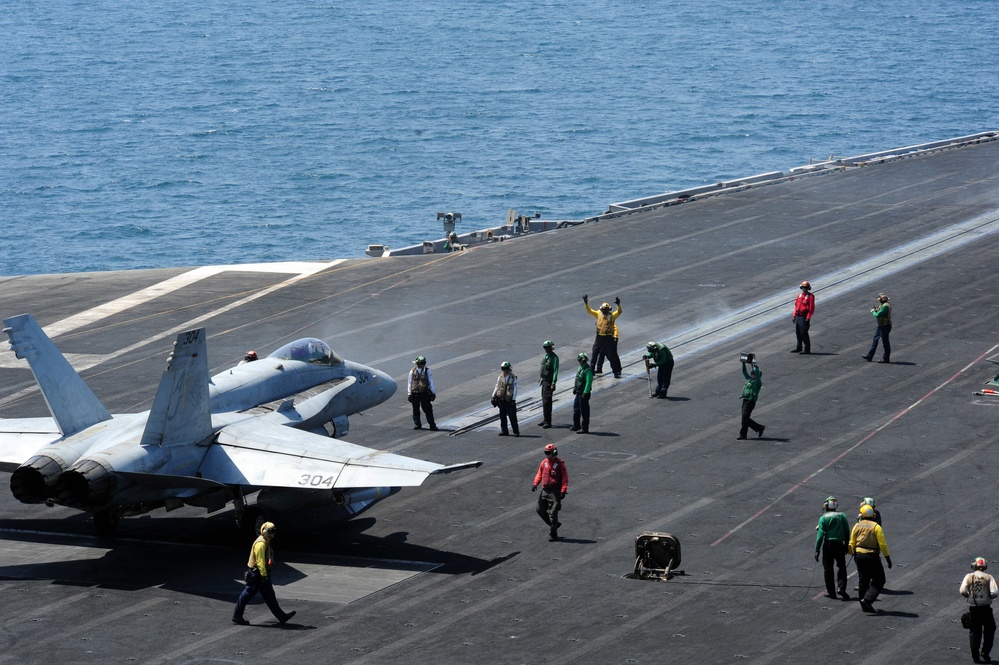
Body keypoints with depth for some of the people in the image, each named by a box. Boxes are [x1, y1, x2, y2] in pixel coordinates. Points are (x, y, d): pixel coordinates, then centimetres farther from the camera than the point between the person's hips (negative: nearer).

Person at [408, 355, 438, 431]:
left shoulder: (427, 371, 5)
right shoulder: (412, 372, 5)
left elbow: (431, 382, 7)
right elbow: (409, 383, 8)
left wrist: (433, 393, 3)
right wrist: (409, 394, 3)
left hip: (425, 393, -1)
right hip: (415, 393, 1)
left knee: (428, 409, -3)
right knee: (416, 410, 7)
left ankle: (432, 425, 0)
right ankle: (417, 424, 20)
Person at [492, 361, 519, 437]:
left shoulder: (513, 377, -3)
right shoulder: (500, 377, 7)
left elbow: (515, 388, -3)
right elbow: (497, 387, 14)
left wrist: (514, 399, -9)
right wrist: (493, 397, 9)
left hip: (509, 400, -4)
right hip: (501, 399, 4)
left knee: (512, 416, -4)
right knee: (502, 416, 7)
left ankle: (516, 431, 2)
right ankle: (504, 431, 15)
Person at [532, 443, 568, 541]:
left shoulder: (560, 463, -7)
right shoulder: (544, 462, 10)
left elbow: (565, 477, -8)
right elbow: (539, 474, 15)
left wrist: (563, 491, -16)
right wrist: (535, 484, -2)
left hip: (555, 492, -6)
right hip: (544, 491, 6)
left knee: (552, 513, -7)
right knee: (540, 510, 7)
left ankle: (553, 535, 1)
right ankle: (555, 524, 28)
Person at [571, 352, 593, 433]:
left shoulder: (587, 370, -20)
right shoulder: (580, 368, 9)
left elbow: (588, 382, -23)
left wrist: (585, 393, -24)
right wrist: (574, 387, 20)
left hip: (583, 393, -10)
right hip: (578, 393, 10)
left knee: (584, 411, -2)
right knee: (576, 409, 19)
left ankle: (584, 428, 5)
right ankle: (576, 426, 30)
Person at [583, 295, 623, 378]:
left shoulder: (612, 316, -6)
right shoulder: (598, 314, 6)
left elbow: (619, 312, -21)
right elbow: (589, 311, 5)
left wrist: (618, 305, -38)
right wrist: (586, 303, -7)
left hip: (609, 337, -5)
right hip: (599, 337, 5)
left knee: (612, 355, -3)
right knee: (595, 353, 12)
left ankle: (617, 371, 4)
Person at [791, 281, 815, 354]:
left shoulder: (810, 296, -8)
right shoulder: (800, 295, 15)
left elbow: (811, 308, -13)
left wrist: (808, 318, -18)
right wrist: (794, 315, 13)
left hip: (804, 317, -8)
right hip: (798, 317, 8)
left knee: (804, 333, -9)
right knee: (798, 333, 14)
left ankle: (807, 349, -5)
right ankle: (799, 348, 25)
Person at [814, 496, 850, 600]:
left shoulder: (823, 518, -5)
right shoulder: (842, 516, 2)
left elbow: (820, 534, -9)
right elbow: (847, 532, 3)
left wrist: (817, 550, -8)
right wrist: (847, 546, 12)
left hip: (828, 544, -1)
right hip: (840, 544, 1)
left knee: (828, 568, 8)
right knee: (841, 566, 10)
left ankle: (831, 591, 10)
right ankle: (841, 587, -9)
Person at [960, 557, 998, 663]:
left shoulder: (969, 576, -1)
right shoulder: (989, 577, -4)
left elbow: (962, 591, -11)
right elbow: (994, 593, -15)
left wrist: (969, 596, 8)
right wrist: (989, 596, 6)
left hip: (973, 609, 2)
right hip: (986, 609, -2)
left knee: (975, 632, 13)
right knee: (989, 631, 14)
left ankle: (975, 655, 7)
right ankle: (985, 654, 8)